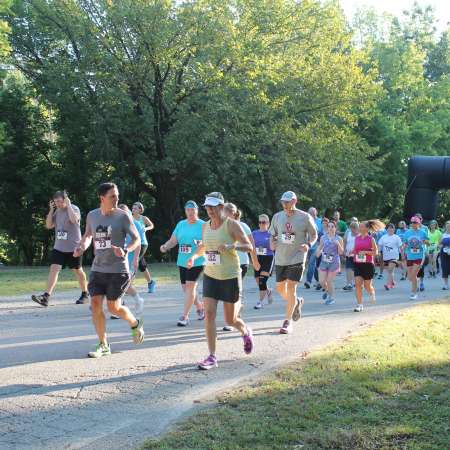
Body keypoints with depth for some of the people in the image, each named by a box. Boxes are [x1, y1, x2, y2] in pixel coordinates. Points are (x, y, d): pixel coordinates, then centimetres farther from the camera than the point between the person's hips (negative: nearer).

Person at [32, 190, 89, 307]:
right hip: (58, 247, 5)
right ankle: (46, 296, -18)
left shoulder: (74, 208, -10)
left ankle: (85, 295, 28)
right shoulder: (57, 211, 9)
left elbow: (74, 219, -31)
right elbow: (48, 225, 6)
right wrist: (51, 210, -1)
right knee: (54, 269, -9)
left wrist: (69, 205, -22)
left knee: (78, 271, 9)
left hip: (73, 247, -5)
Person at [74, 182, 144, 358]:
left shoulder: (122, 216, -8)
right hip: (98, 269, 4)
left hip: (118, 269, -4)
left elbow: (137, 239, -5)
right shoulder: (92, 215, 5)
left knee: (114, 307, -2)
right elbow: (88, 236, 21)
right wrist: (81, 248, 0)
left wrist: (125, 250, -25)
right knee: (95, 304, -5)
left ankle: (135, 324, 30)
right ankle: (103, 345, 7)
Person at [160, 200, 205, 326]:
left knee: (190, 286, -13)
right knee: (185, 288, 10)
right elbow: (172, 241, 10)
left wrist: (202, 244, -26)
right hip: (182, 262, 5)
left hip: (197, 262, -5)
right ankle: (200, 307, 35)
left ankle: (184, 316, -9)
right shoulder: (181, 224, 10)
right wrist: (165, 247, -9)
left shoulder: (202, 225, -3)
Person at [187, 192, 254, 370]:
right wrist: (194, 256, 4)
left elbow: (249, 246, -13)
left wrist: (230, 246, -29)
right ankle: (212, 357, -5)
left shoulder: (232, 224, -11)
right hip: (210, 276, 4)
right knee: (209, 314, -10)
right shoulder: (205, 226, 6)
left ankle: (246, 332, 40)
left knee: (230, 320, 5)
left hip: (231, 277, -4)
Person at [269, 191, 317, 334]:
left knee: (291, 288, -10)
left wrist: (308, 244, -15)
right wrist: (272, 243, -5)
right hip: (280, 258, 5)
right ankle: (297, 302, 42)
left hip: (297, 258, -5)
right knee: (280, 289, 11)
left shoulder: (305, 217, -6)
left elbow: (314, 234, 4)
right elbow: (273, 234, 16)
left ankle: (287, 321, -3)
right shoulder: (277, 217, 5)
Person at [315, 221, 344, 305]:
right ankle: (327, 291, 34)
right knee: (321, 281, 1)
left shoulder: (339, 239, -5)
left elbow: (341, 252, -6)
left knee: (329, 281, -1)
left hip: (334, 262, -3)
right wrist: (318, 251, -4)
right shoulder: (323, 237, 3)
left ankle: (331, 298, 20)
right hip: (324, 261, 3)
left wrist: (338, 244, -21)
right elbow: (320, 246, 18)